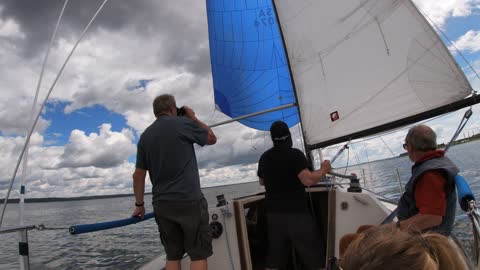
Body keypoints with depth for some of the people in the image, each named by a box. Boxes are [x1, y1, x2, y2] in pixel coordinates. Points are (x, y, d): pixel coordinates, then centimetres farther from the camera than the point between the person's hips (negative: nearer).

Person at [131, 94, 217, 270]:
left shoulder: (145, 136, 11)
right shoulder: (183, 123, -5)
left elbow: (138, 175, 11)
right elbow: (212, 139, 9)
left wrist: (139, 204, 18)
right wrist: (193, 117, 17)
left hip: (161, 205, 6)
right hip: (189, 201, -5)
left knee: (173, 255, 13)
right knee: (198, 254, 2)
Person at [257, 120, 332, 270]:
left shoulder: (264, 157, 6)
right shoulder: (295, 154, -13)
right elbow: (308, 180, -24)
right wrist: (324, 169, -7)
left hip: (273, 213, 6)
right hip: (296, 212, -5)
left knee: (274, 257, 14)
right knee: (313, 255, 8)